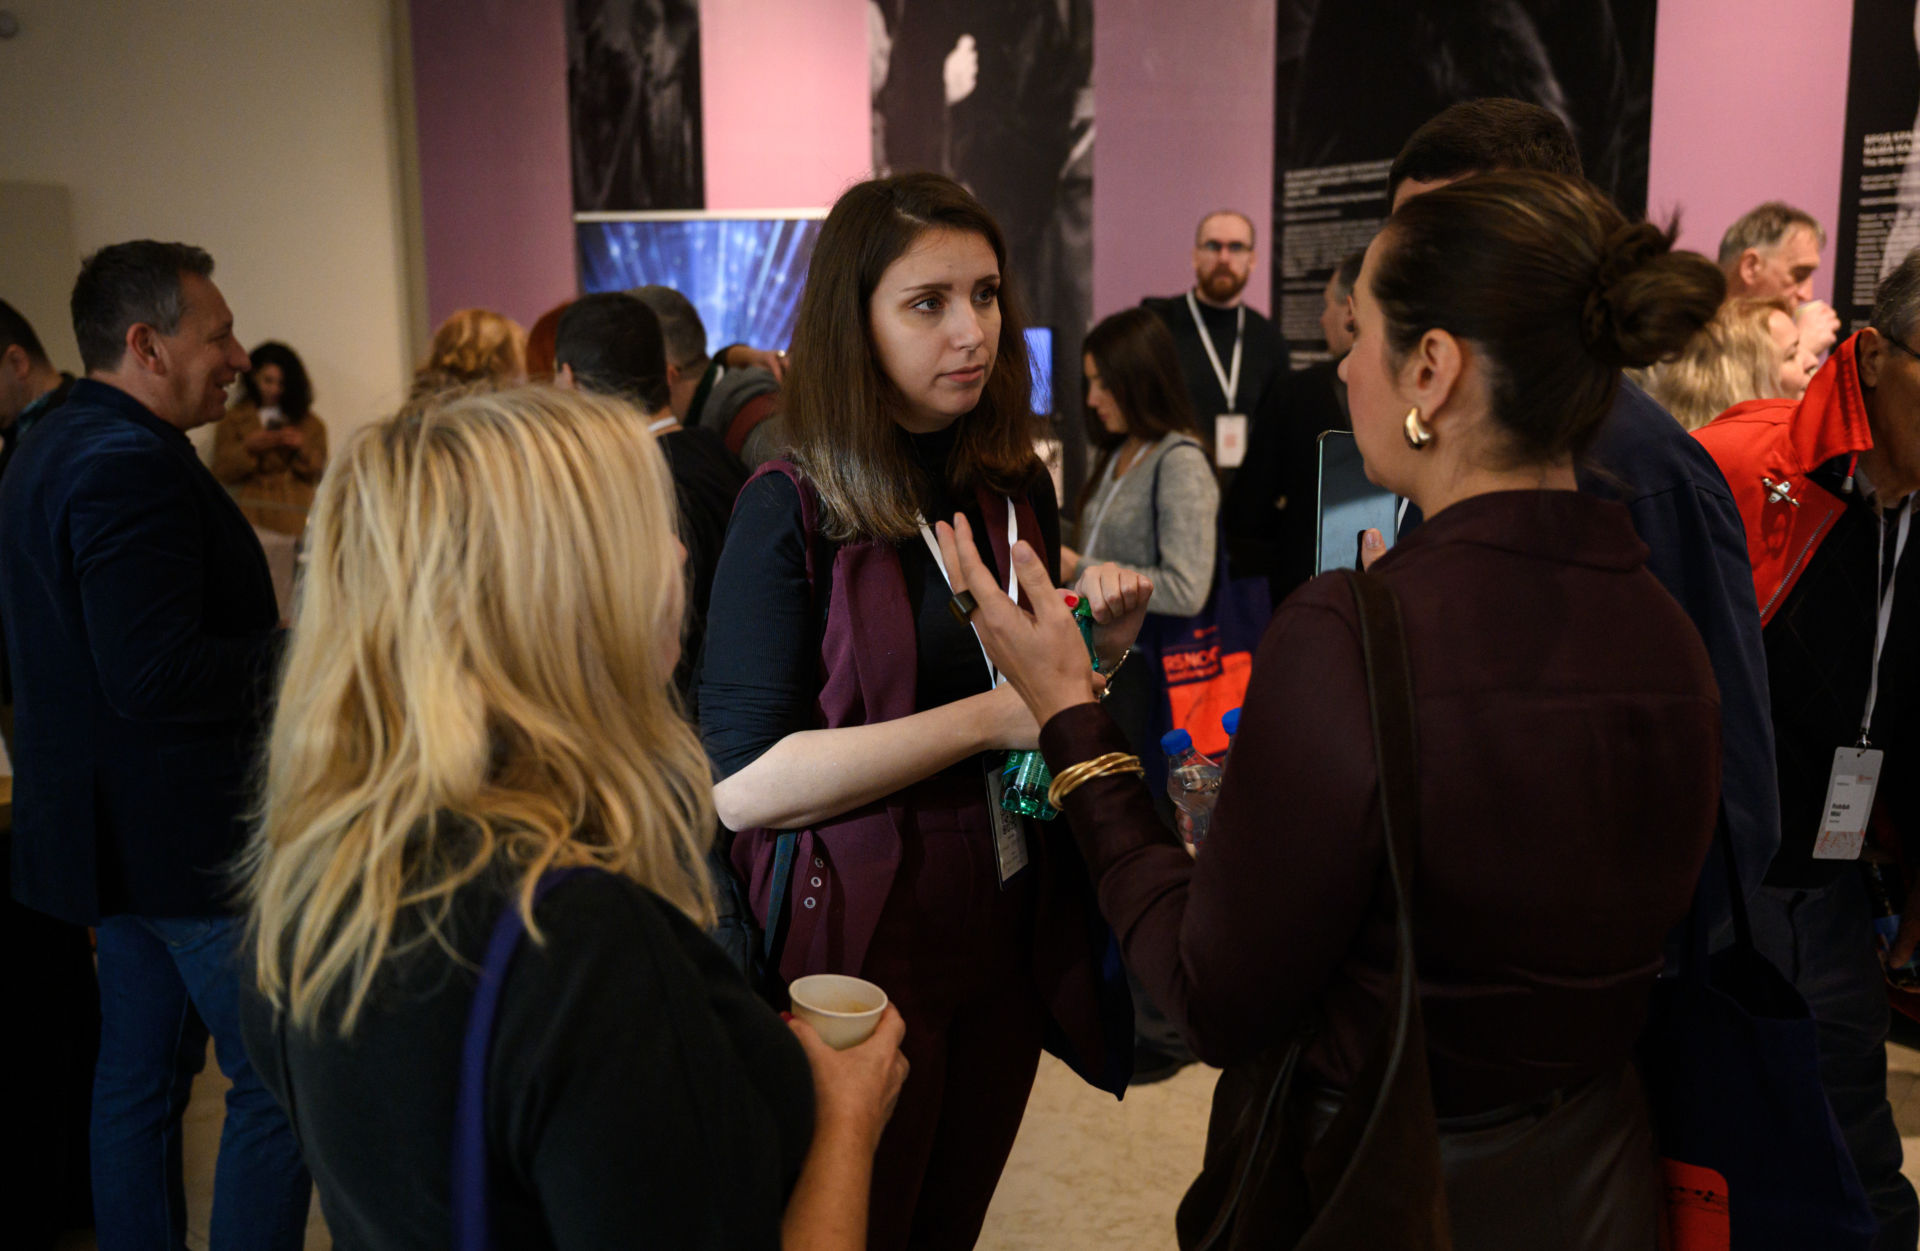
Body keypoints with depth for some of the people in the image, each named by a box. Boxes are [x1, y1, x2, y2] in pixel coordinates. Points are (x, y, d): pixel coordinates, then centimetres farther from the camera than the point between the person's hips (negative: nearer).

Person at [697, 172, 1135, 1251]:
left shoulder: (1019, 487, 3)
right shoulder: (792, 512, -14)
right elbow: (740, 785, -21)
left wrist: (1097, 649, -5)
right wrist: (988, 718, -24)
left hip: (1010, 937, 5)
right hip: (858, 948, -5)